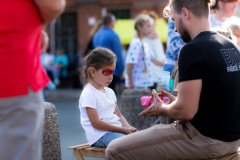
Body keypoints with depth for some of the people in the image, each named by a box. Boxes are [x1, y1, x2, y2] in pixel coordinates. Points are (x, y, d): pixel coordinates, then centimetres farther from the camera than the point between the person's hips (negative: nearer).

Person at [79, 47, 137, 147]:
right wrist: (123, 130, -17)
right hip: (100, 135, -9)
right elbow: (96, 123, -16)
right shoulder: (89, 94, -11)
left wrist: (128, 128, -3)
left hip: (116, 130, 9)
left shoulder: (109, 92, 18)